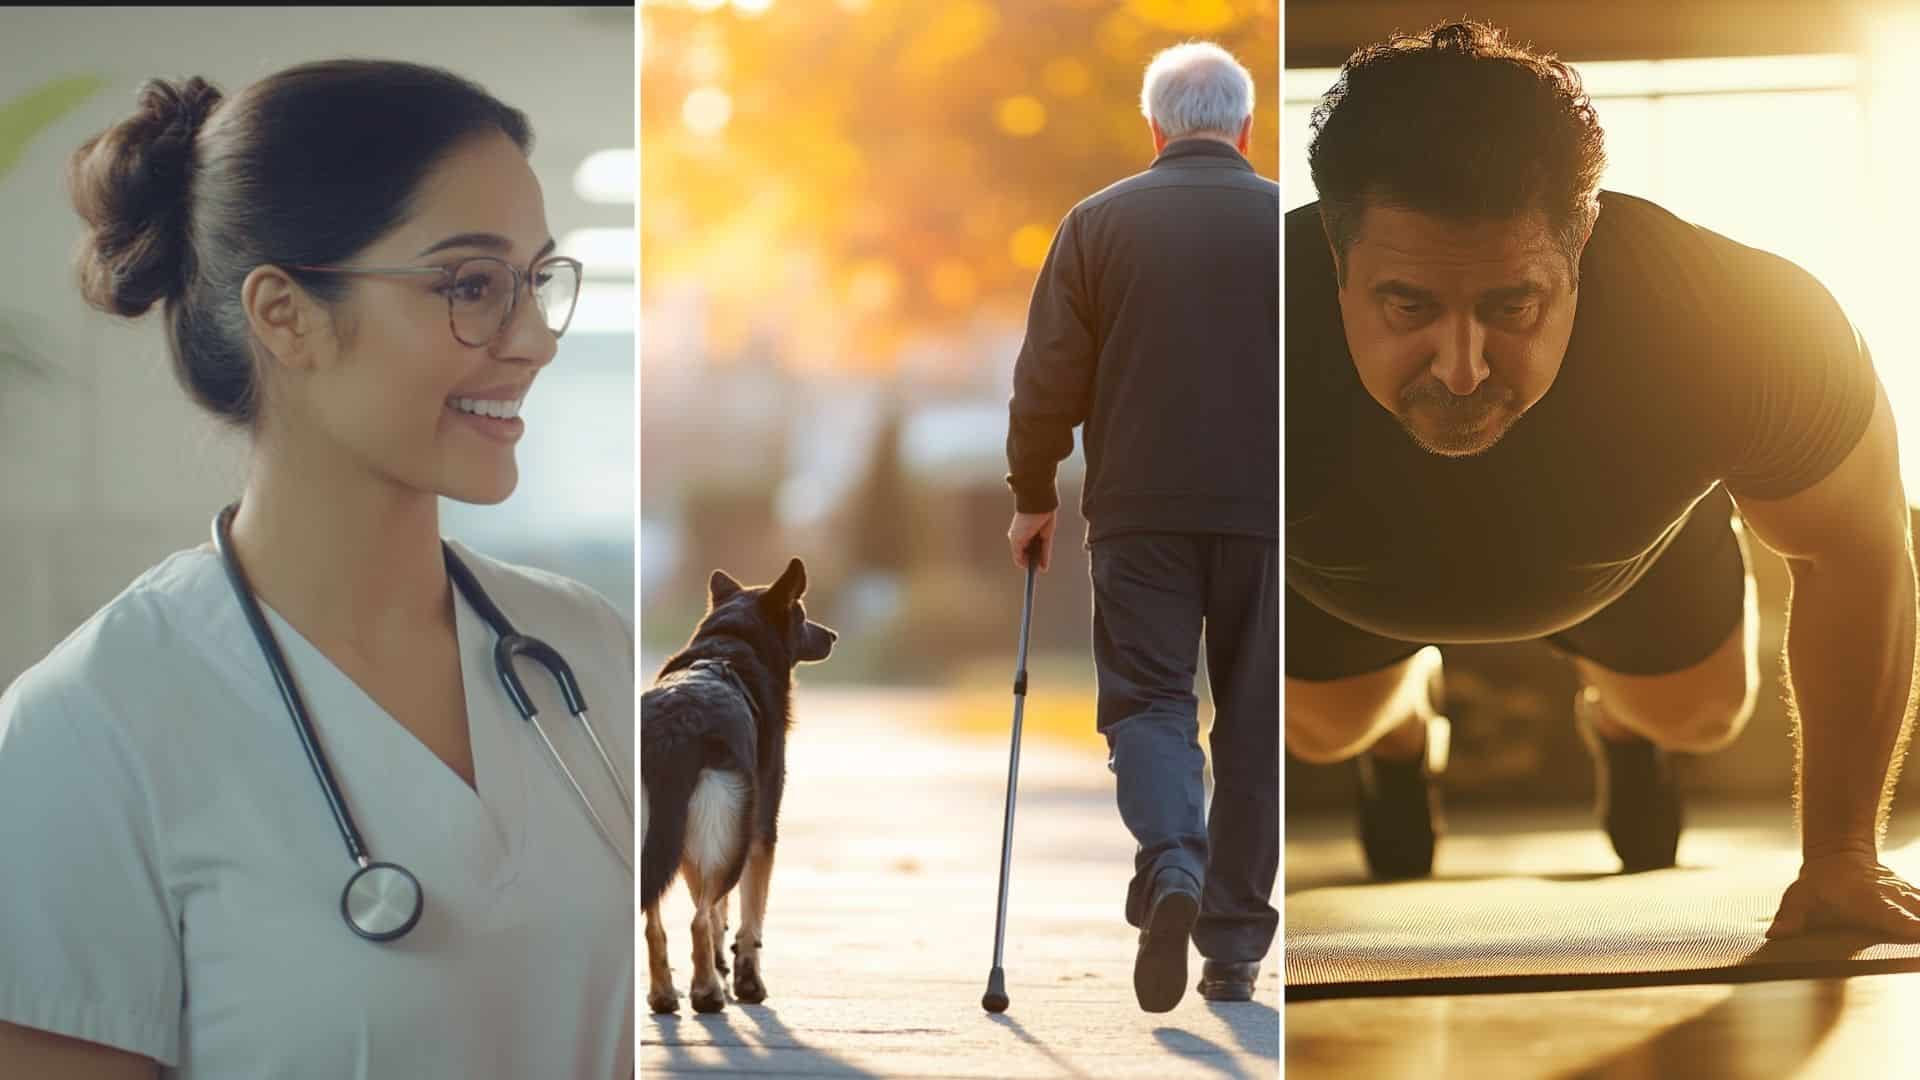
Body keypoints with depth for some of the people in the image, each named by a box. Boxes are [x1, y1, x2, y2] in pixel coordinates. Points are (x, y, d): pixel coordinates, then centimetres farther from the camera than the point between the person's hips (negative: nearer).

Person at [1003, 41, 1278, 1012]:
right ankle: (1233, 950, 13)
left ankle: (1171, 866, -23)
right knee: (1254, 719, 9)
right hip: (1265, 513, 1)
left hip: (1138, 511, -1)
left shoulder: (1100, 222, 0)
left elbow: (1048, 380, 0)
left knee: (1147, 697, 5)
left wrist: (1032, 496, 12)